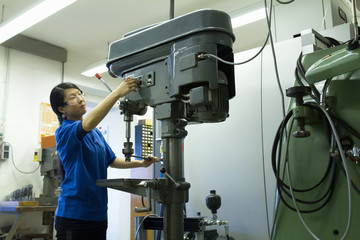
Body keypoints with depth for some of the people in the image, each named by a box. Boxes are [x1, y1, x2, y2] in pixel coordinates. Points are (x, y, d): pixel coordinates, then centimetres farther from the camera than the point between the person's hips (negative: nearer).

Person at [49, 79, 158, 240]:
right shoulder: (64, 132, -11)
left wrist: (140, 163, 7)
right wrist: (117, 93, -36)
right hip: (73, 214, -7)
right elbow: (88, 123, -32)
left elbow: (111, 160, 20)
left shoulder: (96, 133, 14)